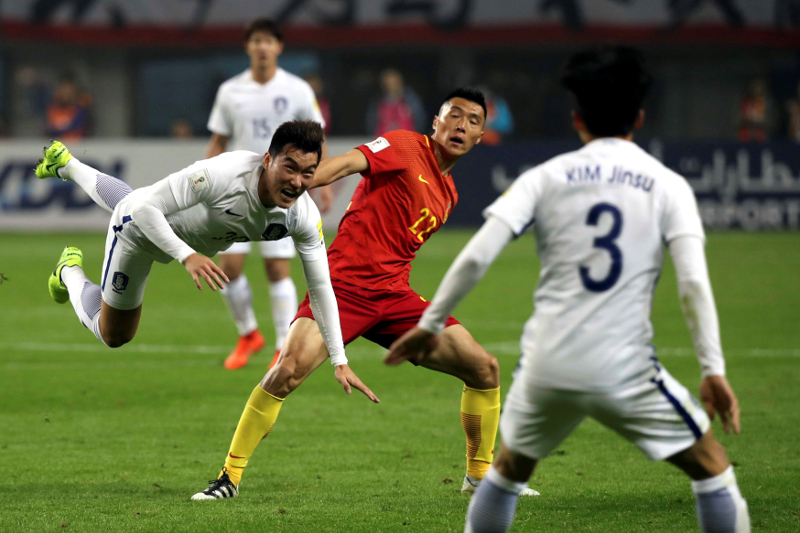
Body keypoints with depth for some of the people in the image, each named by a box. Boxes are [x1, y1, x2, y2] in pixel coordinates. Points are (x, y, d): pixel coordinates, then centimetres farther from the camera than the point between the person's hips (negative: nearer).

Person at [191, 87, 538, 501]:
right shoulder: (406, 147, -4)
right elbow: (345, 165, -20)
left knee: (484, 368, -1)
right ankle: (230, 477, -12)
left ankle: (479, 476, 16)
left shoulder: (448, 194, 18)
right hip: (343, 283, -7)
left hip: (393, 295, 7)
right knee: (288, 370, -25)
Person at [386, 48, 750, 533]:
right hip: (625, 374, -2)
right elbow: (694, 282, -9)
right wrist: (714, 371, -7)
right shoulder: (667, 186, 2)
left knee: (509, 469, 27)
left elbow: (475, 258, -4)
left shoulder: (545, 178, 5)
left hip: (546, 371, 2)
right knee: (712, 466, 14)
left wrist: (431, 324, 6)